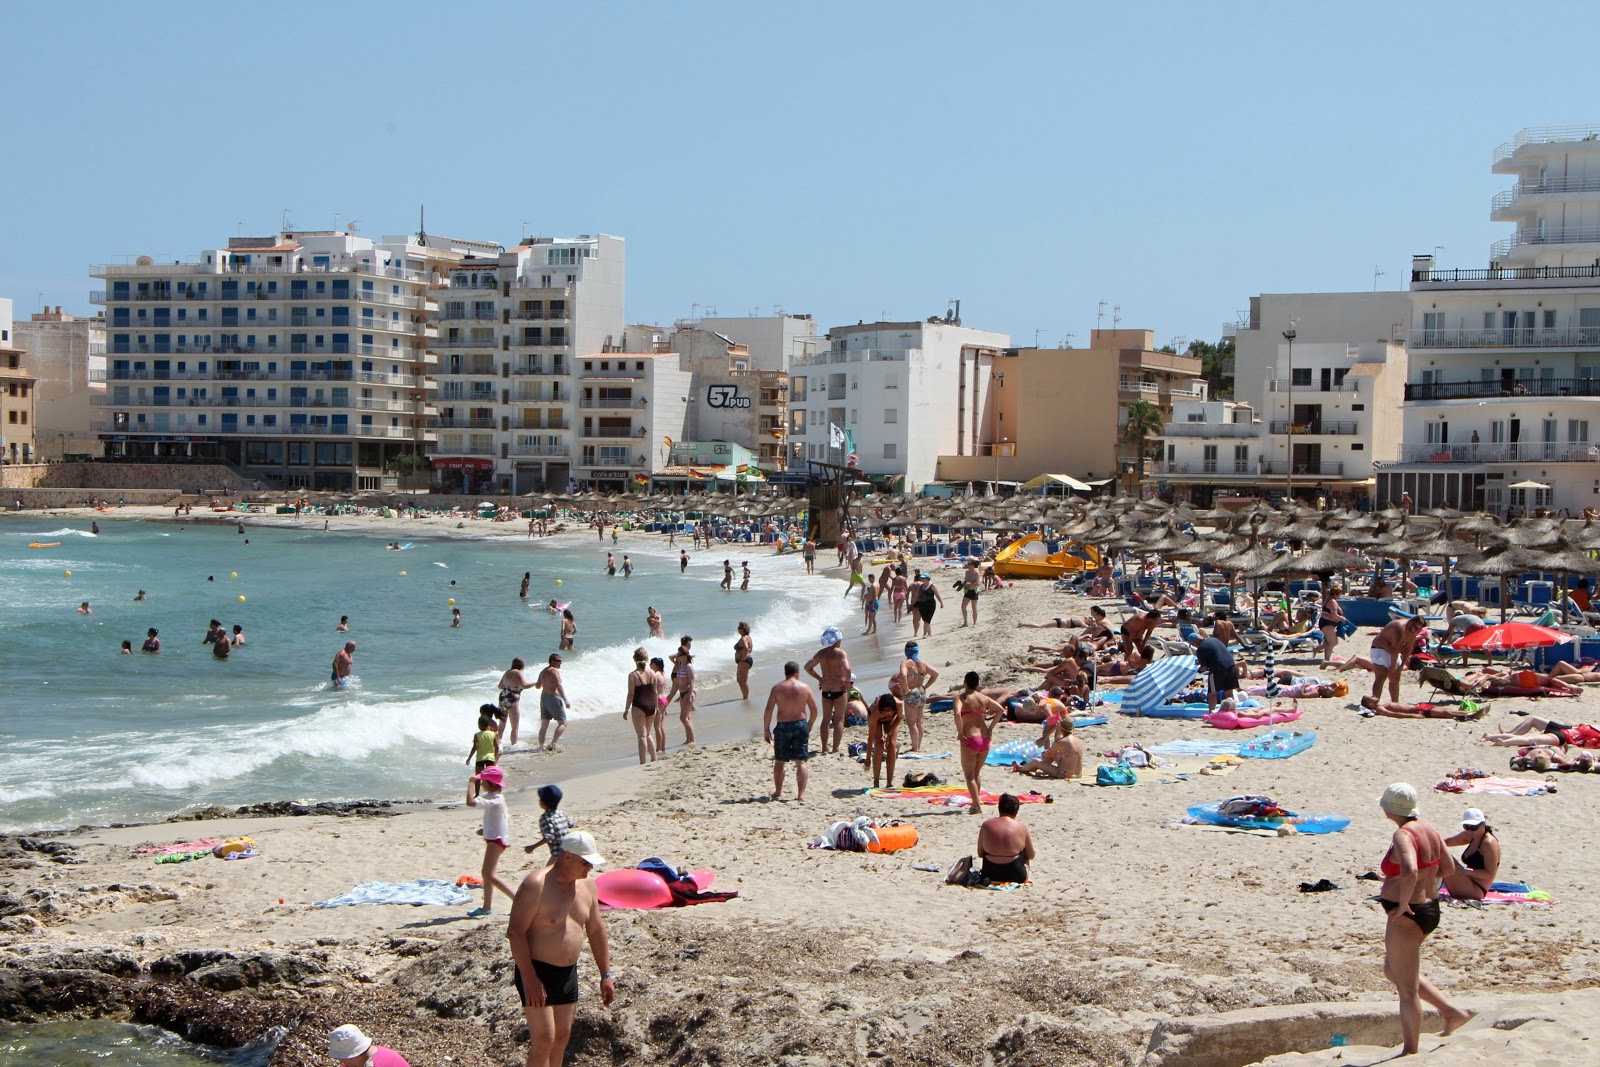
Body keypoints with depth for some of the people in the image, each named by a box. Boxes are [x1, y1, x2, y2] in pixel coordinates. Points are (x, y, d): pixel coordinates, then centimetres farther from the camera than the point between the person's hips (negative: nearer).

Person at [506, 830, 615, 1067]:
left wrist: (606, 975, 12)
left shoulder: (587, 884, 5)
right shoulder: (537, 884, -18)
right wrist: (529, 979, -24)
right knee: (544, 1039, -10)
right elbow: (515, 932, -20)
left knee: (562, 1036, 11)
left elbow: (596, 930, 14)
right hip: (536, 971, -7)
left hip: (568, 974, 7)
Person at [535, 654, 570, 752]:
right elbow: (558, 686, -20)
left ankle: (541, 746, 6)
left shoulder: (543, 672, 14)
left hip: (543, 697, 8)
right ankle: (553, 743, -16)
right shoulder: (555, 671, -11)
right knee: (563, 723, -2)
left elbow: (537, 686, 21)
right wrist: (565, 700, -22)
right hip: (554, 698, -8)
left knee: (544, 725, 10)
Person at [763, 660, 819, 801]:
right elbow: (814, 710, 1)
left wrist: (766, 729, 1)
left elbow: (768, 710, -7)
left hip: (782, 726, 0)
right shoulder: (804, 687, -1)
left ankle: (778, 791, 26)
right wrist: (809, 725, 16)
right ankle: (801, 793, -9)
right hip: (800, 725, 0)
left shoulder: (777, 688, -3)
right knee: (801, 762, -1)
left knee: (779, 761, 16)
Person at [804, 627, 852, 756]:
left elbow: (808, 667, 8)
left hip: (826, 690, 5)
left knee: (826, 719, 14)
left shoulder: (821, 653, 4)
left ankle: (825, 747, 16)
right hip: (839, 689, -5)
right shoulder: (840, 653, -13)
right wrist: (847, 681, -12)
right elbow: (847, 668, -28)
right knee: (839, 719, 3)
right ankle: (836, 748, 1)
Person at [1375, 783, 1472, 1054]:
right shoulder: (1429, 830, 5)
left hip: (1405, 917, -10)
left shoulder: (1402, 834, -22)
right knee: (1392, 970, 26)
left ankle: (1410, 1053, 13)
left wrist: (1402, 904, -24)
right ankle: (1451, 1012, 25)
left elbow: (1410, 872, -38)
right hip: (1430, 909, 10)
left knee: (1407, 990, 3)